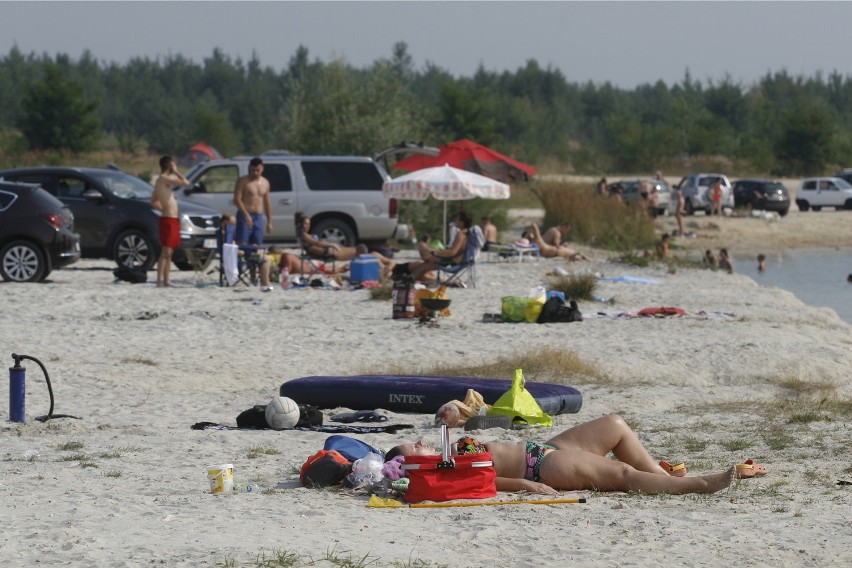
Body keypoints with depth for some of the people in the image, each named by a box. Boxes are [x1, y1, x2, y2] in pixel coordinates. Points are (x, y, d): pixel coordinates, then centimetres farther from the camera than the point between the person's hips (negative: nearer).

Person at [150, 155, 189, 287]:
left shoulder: (160, 181, 17)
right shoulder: (165, 179, -13)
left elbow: (153, 201, 27)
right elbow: (185, 183, -20)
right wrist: (176, 172, -6)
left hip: (172, 220, 10)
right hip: (168, 220, -10)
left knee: (169, 252, 11)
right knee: (165, 252, -13)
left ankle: (166, 281, 14)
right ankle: (160, 280, -17)